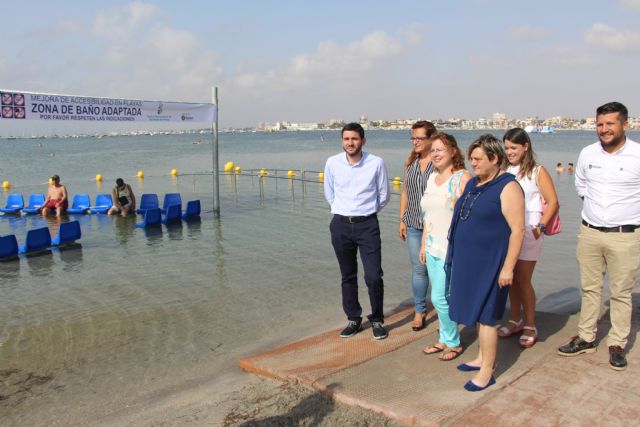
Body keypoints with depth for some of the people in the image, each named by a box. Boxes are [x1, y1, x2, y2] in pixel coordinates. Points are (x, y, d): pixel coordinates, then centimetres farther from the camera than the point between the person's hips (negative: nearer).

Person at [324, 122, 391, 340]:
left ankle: (377, 320, 15)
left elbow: (384, 196, 6)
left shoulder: (376, 163, -8)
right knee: (348, 276, 12)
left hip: (367, 224, -2)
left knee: (374, 276, -5)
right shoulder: (332, 162, -3)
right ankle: (354, 319, 27)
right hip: (341, 224, 2)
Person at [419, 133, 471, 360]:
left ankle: (453, 342, 15)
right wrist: (424, 244, 17)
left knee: (439, 298, -4)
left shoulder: (463, 177, -11)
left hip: (453, 249, -7)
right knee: (441, 297, 14)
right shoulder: (432, 177, 12)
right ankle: (445, 339, 28)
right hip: (433, 248, 7)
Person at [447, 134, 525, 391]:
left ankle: (487, 373, 9)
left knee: (485, 316, -2)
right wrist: (456, 254, 17)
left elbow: (518, 229, -18)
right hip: (469, 261, 8)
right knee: (477, 311, 17)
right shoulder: (473, 183, 11)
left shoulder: (508, 187, -15)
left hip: (490, 263, -8)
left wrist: (508, 267, -21)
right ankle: (482, 358, 32)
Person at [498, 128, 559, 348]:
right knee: (511, 279, 11)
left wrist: (540, 227, -13)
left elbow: (553, 202, -5)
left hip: (528, 232, -4)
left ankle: (530, 327, 14)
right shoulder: (503, 171, 7)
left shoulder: (537, 172, -3)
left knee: (523, 280, -1)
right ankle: (515, 321, 27)